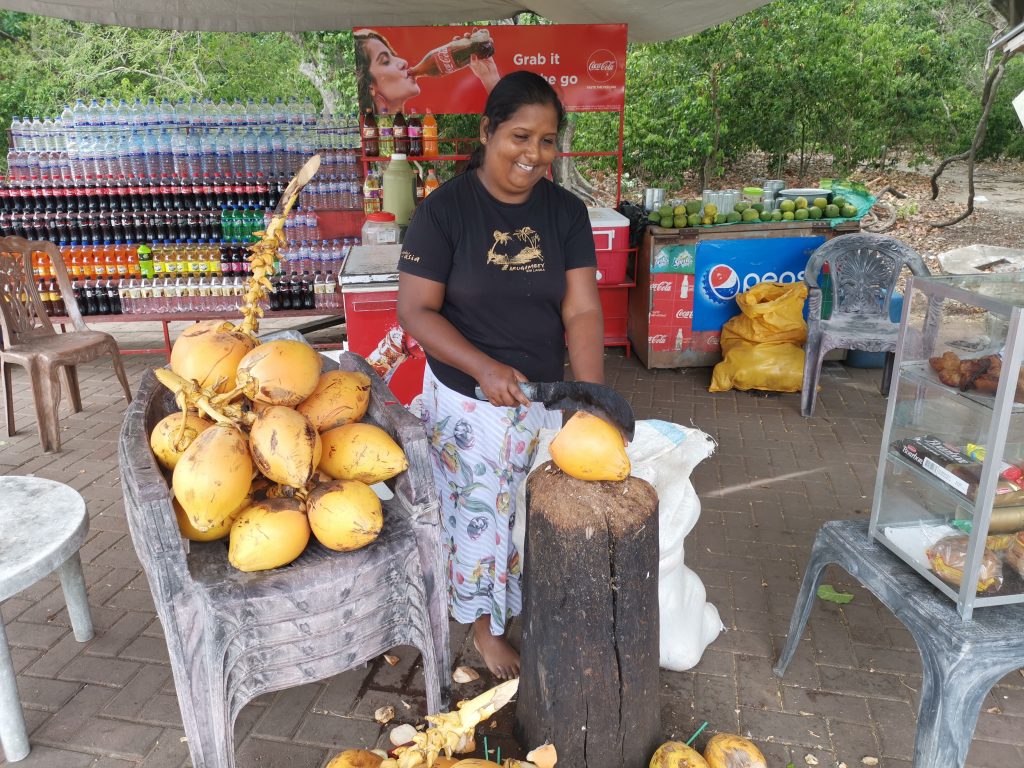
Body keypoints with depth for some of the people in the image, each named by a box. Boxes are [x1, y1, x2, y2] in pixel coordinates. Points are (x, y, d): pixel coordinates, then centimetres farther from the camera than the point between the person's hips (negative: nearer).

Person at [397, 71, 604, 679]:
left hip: (546, 399, 4)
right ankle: (485, 622, 38)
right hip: (469, 404, -3)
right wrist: (485, 368, -28)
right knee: (480, 514, 12)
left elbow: (581, 311, -10)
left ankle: (532, 605, 47)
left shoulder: (566, 212, -3)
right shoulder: (443, 211, -14)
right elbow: (417, 312, -14)